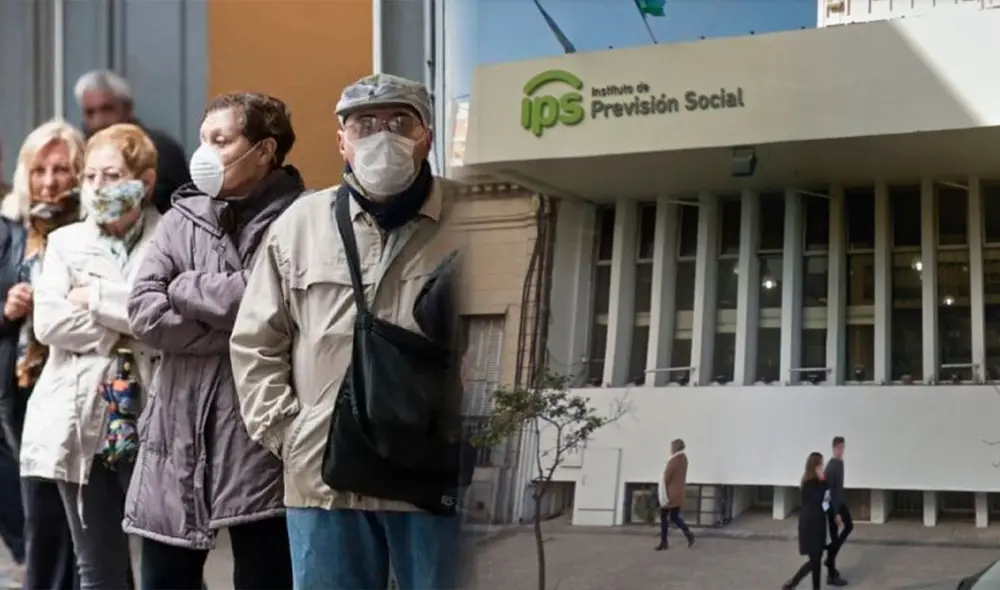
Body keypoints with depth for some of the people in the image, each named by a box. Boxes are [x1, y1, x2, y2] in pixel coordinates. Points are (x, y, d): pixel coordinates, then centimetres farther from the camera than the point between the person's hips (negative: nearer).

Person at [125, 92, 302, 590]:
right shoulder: (181, 219, 10)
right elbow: (144, 314, -2)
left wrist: (186, 287, -5)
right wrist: (239, 329, -10)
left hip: (260, 432, -4)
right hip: (178, 432, 4)